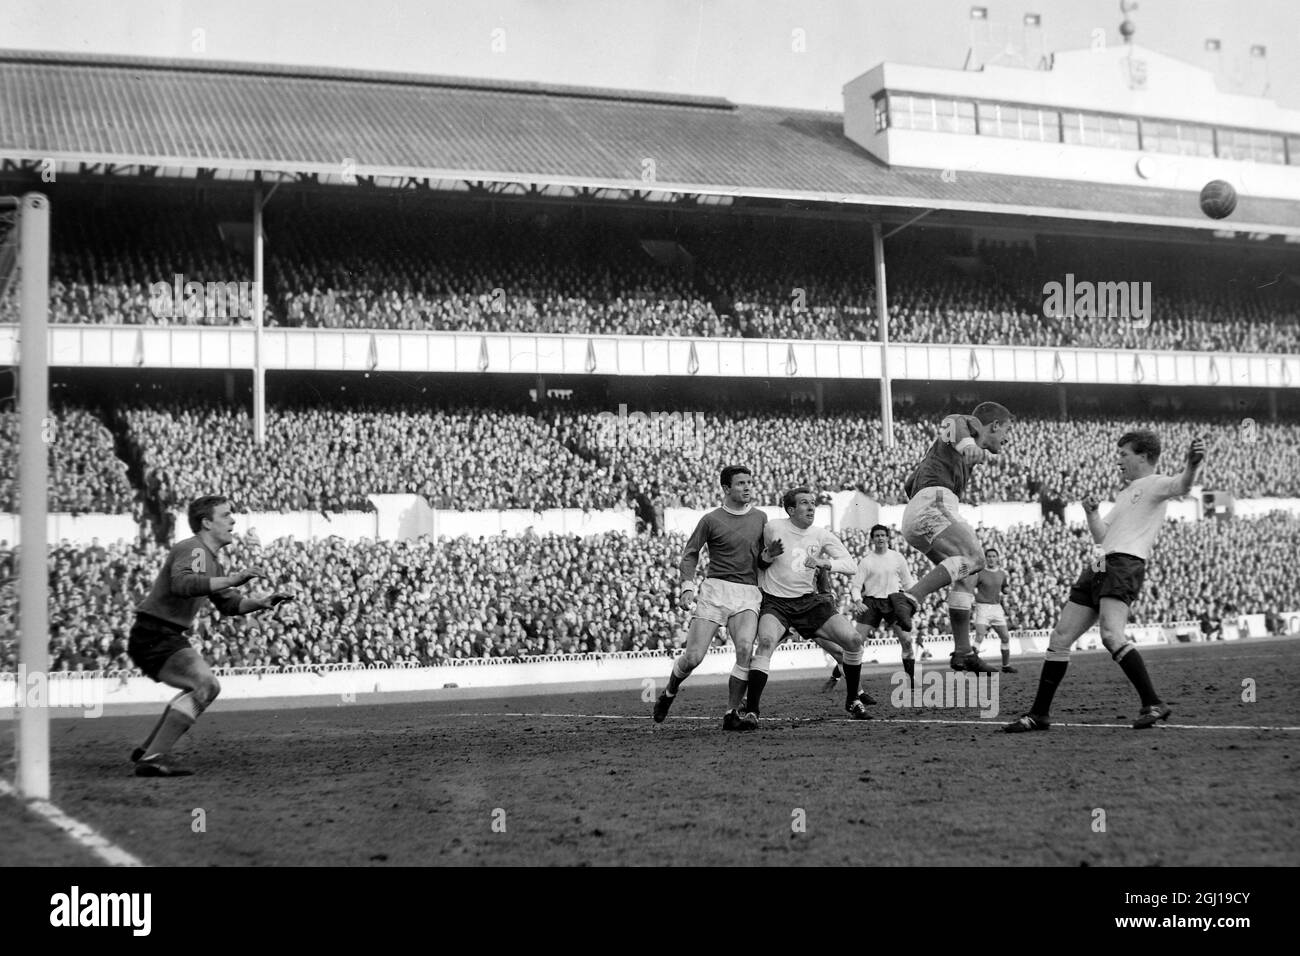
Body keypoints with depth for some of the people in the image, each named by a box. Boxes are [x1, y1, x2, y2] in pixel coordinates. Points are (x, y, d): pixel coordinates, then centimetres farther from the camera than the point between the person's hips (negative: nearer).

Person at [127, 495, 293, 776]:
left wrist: (262, 603, 9)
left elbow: (227, 604, 25)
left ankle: (147, 750, 25)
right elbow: (182, 584, -34)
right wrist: (232, 580, -37)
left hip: (165, 638, 11)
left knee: (202, 687, 22)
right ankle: (153, 757, -24)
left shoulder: (211, 560, 19)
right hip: (154, 635, -11)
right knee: (206, 685, -21)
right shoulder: (192, 549, -14)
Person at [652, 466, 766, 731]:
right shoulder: (711, 520, 1)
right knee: (693, 657, -7)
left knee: (745, 647, -23)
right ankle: (669, 693, 25)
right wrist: (686, 586, -4)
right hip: (715, 589, -2)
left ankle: (733, 713, -11)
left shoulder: (760, 517, 12)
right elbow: (690, 553, 7)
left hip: (748, 592, 2)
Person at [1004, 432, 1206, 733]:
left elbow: (1181, 486, -20)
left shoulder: (1154, 485, 3)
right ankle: (1039, 713, 11)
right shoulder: (1126, 493, 30)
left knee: (1111, 634, -29)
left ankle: (1153, 704, -23)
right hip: (1099, 567, 9)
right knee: (1060, 637, 5)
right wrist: (1091, 513, 12)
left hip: (1124, 564, -9)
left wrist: (1192, 464, -42)